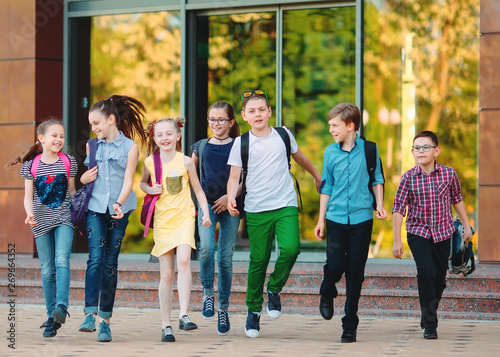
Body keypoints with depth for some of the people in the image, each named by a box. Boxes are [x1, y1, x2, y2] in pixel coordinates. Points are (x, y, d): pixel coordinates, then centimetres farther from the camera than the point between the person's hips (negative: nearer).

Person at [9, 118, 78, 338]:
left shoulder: (68, 162, 5)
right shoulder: (31, 165, 2)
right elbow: (28, 196, 2)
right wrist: (29, 213, -15)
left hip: (64, 219, -1)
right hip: (42, 221, 1)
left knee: (62, 261, -21)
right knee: (47, 270, 3)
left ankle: (62, 306, -30)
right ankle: (52, 317, 10)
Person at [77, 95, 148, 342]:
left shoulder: (130, 147, 1)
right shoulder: (93, 146, 12)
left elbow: (128, 180, -6)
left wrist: (119, 203, -23)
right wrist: (84, 179, -2)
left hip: (119, 210, -1)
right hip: (95, 208, 1)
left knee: (110, 263, 2)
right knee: (95, 259, -14)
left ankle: (105, 320, 7)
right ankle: (90, 314, -21)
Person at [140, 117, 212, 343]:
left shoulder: (185, 162, 0)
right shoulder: (150, 162, 4)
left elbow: (198, 190, 9)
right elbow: (143, 182, 22)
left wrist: (205, 213, -1)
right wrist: (149, 189, -1)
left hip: (184, 217, -2)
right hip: (162, 221, 2)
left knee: (183, 260, -25)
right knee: (166, 274, 2)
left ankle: (183, 315, -24)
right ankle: (166, 325, 10)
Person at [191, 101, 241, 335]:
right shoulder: (201, 147, 11)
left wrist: (230, 196, -10)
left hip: (230, 205, -1)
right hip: (207, 203, 1)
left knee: (225, 257, -1)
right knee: (206, 248, -22)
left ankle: (223, 309, 10)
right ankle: (207, 294, 0)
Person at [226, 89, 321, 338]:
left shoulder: (283, 135, 7)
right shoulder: (241, 143, 2)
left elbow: (299, 157, 25)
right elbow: (234, 177, 0)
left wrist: (317, 176, 39)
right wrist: (231, 197, -19)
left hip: (286, 205, 1)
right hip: (256, 210, -1)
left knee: (290, 248, -20)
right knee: (258, 260, -1)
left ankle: (274, 290, 5)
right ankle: (253, 311, 15)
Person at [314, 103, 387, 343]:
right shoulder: (330, 152, 7)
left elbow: (377, 179, 11)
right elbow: (326, 187, 12)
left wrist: (379, 205, -2)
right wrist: (321, 219, 10)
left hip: (361, 218, -1)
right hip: (336, 219, 1)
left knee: (355, 272, 0)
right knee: (335, 265, -10)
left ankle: (350, 325, 9)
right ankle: (327, 294, 25)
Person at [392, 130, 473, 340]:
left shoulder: (448, 174, -4)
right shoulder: (408, 178, -8)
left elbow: (457, 200, 12)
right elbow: (398, 209, -5)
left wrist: (466, 226, 16)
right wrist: (396, 241, -8)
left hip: (443, 232, 2)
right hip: (418, 232, -2)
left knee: (440, 277, 9)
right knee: (426, 272, -17)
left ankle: (429, 313, 33)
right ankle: (430, 325, -11)